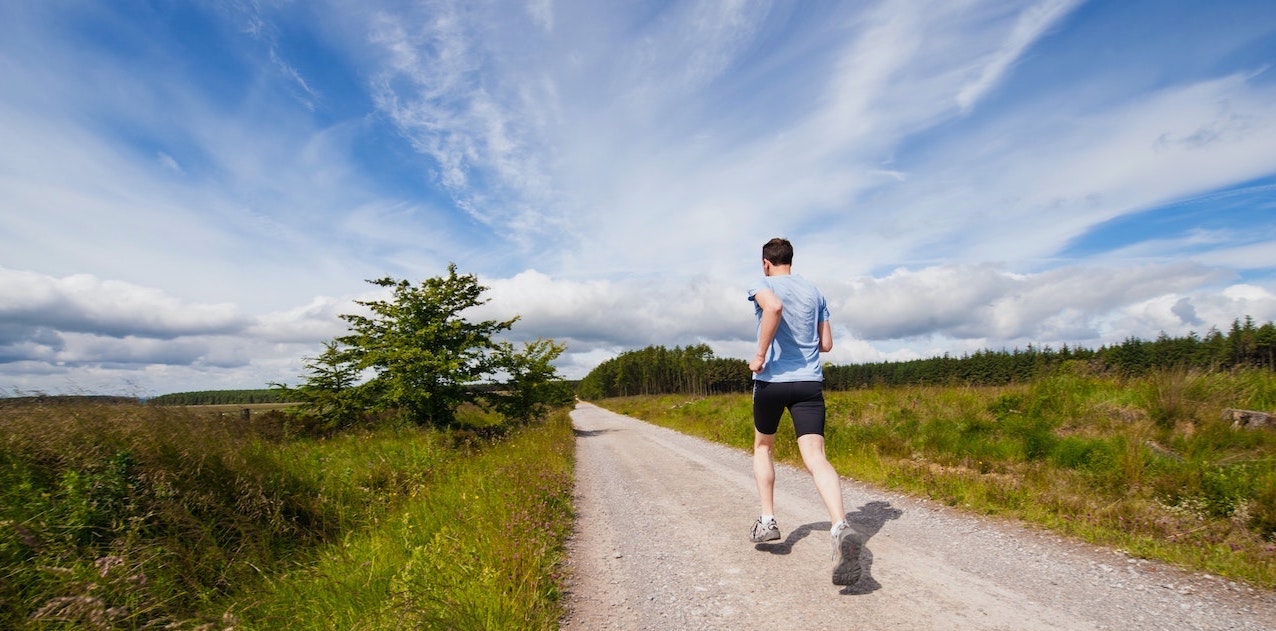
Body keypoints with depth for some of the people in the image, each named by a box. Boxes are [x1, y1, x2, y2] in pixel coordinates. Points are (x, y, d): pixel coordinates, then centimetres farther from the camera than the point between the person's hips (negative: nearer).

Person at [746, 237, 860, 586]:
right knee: (815, 457, -8)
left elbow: (774, 307, -27)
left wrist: (761, 354, -19)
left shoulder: (763, 285, -1)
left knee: (763, 446, 20)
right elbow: (826, 344, 15)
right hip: (810, 382, 3)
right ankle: (841, 528, -29)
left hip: (771, 380, -3)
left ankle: (767, 519, 20)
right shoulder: (814, 291, 14)